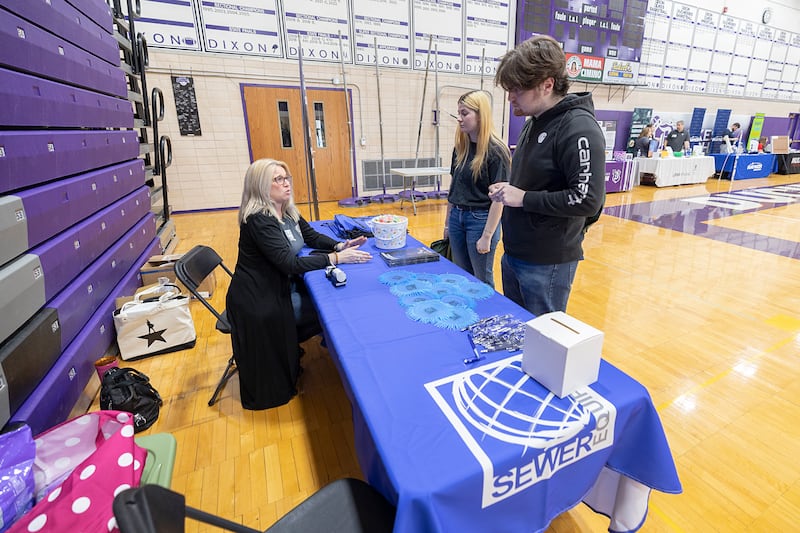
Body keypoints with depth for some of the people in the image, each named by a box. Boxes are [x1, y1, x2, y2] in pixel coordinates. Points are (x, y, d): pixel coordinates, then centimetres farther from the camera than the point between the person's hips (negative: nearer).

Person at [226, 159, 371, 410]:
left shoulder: (288, 211, 3)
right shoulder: (259, 220, -24)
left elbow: (312, 236, 11)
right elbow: (289, 264, -30)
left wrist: (340, 245, -8)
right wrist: (336, 258, -31)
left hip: (282, 286, 8)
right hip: (260, 300, -8)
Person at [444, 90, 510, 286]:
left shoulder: (496, 151, -13)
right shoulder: (461, 147, 6)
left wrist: (487, 236, -16)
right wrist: (448, 221, 13)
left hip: (481, 219, -6)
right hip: (457, 216, 6)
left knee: (482, 280, 8)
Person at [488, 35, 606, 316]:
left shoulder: (579, 129, -17)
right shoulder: (535, 123, 11)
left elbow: (588, 200, -23)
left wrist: (523, 198, -20)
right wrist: (508, 191, 5)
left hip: (547, 264, -9)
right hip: (513, 255, 9)